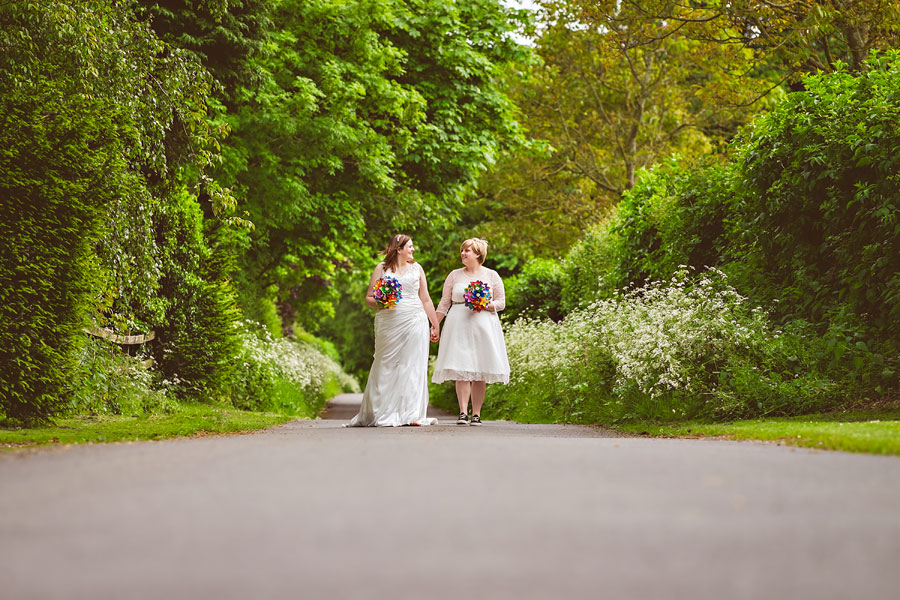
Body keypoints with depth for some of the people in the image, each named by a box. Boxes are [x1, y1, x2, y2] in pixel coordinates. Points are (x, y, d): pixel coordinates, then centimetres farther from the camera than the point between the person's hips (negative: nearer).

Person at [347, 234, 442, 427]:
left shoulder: (416, 268, 14)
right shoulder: (381, 269, 6)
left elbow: (426, 300, 17)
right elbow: (369, 298, 7)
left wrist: (436, 324, 15)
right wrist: (380, 303, -14)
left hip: (414, 322, 2)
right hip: (388, 323, -2)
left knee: (412, 366, -3)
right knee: (387, 367, -1)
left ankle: (411, 414, -3)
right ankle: (380, 415, 7)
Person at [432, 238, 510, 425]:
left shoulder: (491, 275, 8)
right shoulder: (454, 276, 12)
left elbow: (501, 303, 8)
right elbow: (444, 304, 12)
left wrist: (486, 305, -11)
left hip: (483, 326, 0)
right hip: (459, 326, 0)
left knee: (480, 372, -2)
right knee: (461, 370, -10)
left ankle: (476, 414, 3)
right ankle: (463, 413, -13)